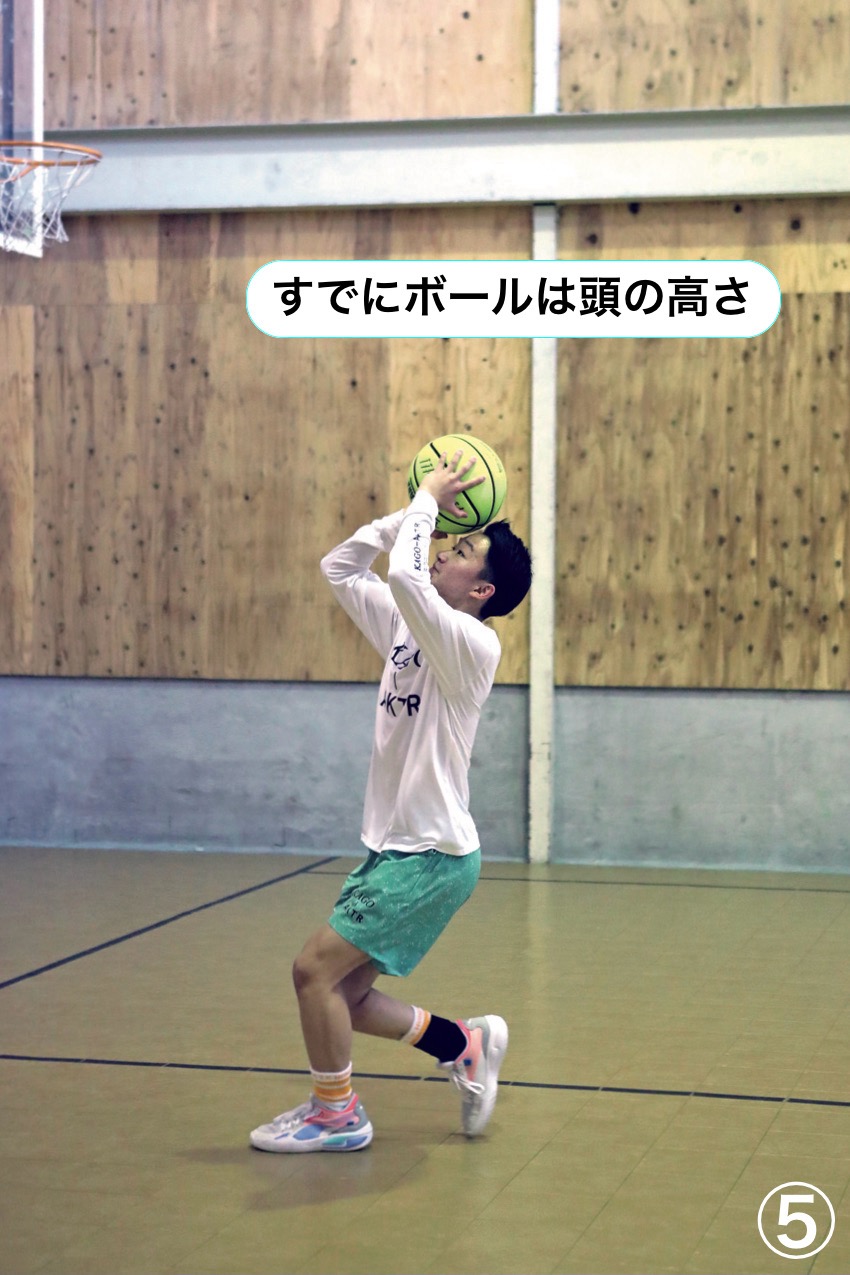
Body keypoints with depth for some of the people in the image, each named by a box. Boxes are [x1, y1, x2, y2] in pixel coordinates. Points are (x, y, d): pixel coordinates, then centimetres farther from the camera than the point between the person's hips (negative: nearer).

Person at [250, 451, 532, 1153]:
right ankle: (465, 1044, 26)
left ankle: (335, 1115, 9)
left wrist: (428, 501, -18)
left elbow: (405, 576, -32)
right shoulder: (408, 630, 9)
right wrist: (416, 511, 7)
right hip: (394, 848, 9)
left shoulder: (473, 644, -16)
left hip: (433, 855, -9)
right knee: (341, 992, 9)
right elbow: (340, 567, 16)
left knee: (316, 969, -9)